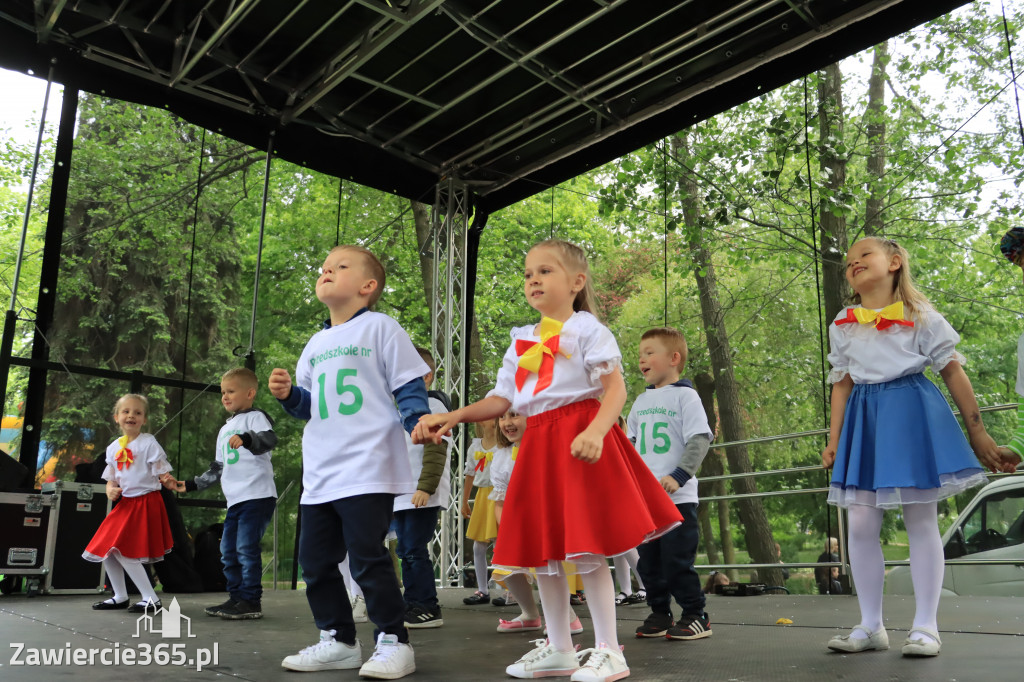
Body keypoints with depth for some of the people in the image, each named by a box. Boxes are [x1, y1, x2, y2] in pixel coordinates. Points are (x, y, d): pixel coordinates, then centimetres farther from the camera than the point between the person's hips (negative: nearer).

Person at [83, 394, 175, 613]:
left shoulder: (149, 443, -9)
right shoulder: (113, 448, 9)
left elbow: (161, 472, -12)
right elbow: (112, 478, 15)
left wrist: (167, 480, -34)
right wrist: (110, 490, -7)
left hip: (146, 502, -8)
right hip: (125, 503, 8)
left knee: (121, 550, -14)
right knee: (105, 549, 10)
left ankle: (151, 599, -6)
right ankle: (120, 597, 26)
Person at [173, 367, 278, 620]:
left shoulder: (255, 417, -2)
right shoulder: (225, 430, 24)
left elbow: (269, 439, -23)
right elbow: (218, 467, 30)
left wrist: (247, 439, -41)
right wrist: (193, 484, 27)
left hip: (257, 495, -9)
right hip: (235, 500, 9)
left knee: (246, 548, -12)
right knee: (228, 551, 10)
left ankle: (251, 601, -6)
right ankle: (236, 598, 18)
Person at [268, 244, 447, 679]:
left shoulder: (380, 328, -1)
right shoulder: (316, 344, 18)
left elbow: (410, 389, -5)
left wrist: (422, 430, -19)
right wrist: (288, 394, 3)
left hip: (368, 471, -7)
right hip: (319, 475, 8)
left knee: (368, 558, -8)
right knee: (315, 560, 10)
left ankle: (393, 641, 7)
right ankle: (337, 640, 24)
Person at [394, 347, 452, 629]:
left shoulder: (433, 406, -5)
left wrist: (426, 486, -21)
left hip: (424, 496, -8)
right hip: (401, 494, 8)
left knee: (416, 550, -9)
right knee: (405, 551, 10)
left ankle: (428, 609, -2)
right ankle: (412, 605, 18)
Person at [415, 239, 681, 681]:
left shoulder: (587, 329, -2)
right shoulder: (522, 342, 17)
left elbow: (615, 388, -11)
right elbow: (502, 399, 15)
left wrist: (595, 431, -28)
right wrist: (453, 417, 1)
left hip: (578, 439, -7)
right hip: (538, 443, 7)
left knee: (585, 550, -7)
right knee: (541, 551, 9)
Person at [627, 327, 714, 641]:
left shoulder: (685, 395, -5)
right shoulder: (641, 401, 15)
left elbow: (700, 439, -12)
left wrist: (678, 476, -21)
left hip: (677, 497, -7)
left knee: (677, 560, -4)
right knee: (648, 560, 11)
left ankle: (696, 615, 10)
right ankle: (659, 613, 25)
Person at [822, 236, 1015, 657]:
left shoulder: (920, 316, 2)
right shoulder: (842, 326, 11)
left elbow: (952, 372, 2)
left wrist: (977, 432, 1)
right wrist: (834, 440, 7)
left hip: (914, 414, -3)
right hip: (865, 420, 3)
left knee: (921, 521, 0)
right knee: (861, 525, -1)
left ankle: (926, 626, 10)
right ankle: (871, 626, 10)